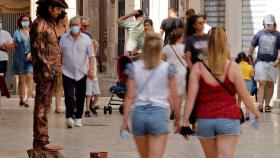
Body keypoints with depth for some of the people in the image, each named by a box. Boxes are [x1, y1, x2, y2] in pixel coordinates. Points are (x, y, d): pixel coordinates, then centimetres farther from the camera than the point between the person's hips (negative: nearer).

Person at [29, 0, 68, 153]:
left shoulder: (48, 24, 18)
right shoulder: (40, 25, -13)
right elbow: (38, 51, -18)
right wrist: (47, 71, -21)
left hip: (50, 73, 10)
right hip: (45, 73, -10)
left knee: (44, 107, 13)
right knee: (42, 107, -6)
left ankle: (41, 141, 19)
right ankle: (41, 142, -4)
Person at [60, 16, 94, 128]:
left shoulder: (86, 39, 0)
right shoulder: (64, 38, 1)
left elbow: (91, 55, -3)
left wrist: (91, 69, -14)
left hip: (81, 73, 1)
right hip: (67, 73, -1)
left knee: (80, 97, 8)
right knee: (69, 95, -11)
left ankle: (78, 118, 18)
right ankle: (69, 118, -17)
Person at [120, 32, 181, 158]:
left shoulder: (134, 68, 0)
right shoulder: (167, 68, -4)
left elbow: (130, 97, -2)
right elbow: (174, 97, -1)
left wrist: (125, 121, 1)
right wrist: (177, 118, 11)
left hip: (139, 113, 3)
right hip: (159, 114, -3)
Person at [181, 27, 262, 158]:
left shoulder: (198, 68, -2)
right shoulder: (233, 68, -5)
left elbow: (191, 98, -5)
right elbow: (244, 96, 0)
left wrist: (185, 121, -1)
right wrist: (256, 112, 16)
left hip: (205, 119, 2)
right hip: (229, 119, -2)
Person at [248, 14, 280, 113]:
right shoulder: (260, 34, 7)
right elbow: (252, 46, 16)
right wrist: (249, 57, 14)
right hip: (260, 61, 0)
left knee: (269, 84, 6)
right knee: (261, 83, -8)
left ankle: (267, 105, 13)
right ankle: (260, 105, -13)